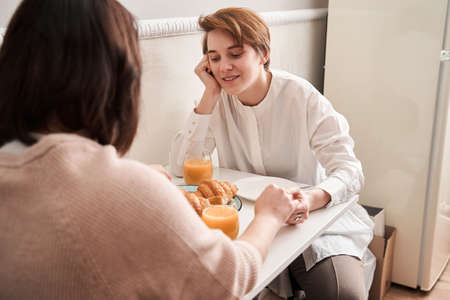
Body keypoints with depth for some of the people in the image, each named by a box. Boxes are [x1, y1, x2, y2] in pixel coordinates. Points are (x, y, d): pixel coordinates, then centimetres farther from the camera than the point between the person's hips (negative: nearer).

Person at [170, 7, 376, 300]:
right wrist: (210, 95, -17)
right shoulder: (219, 101, -2)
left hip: (310, 216, -3)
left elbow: (349, 169, -19)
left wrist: (312, 198, -43)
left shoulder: (302, 96, -13)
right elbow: (181, 167, -10)